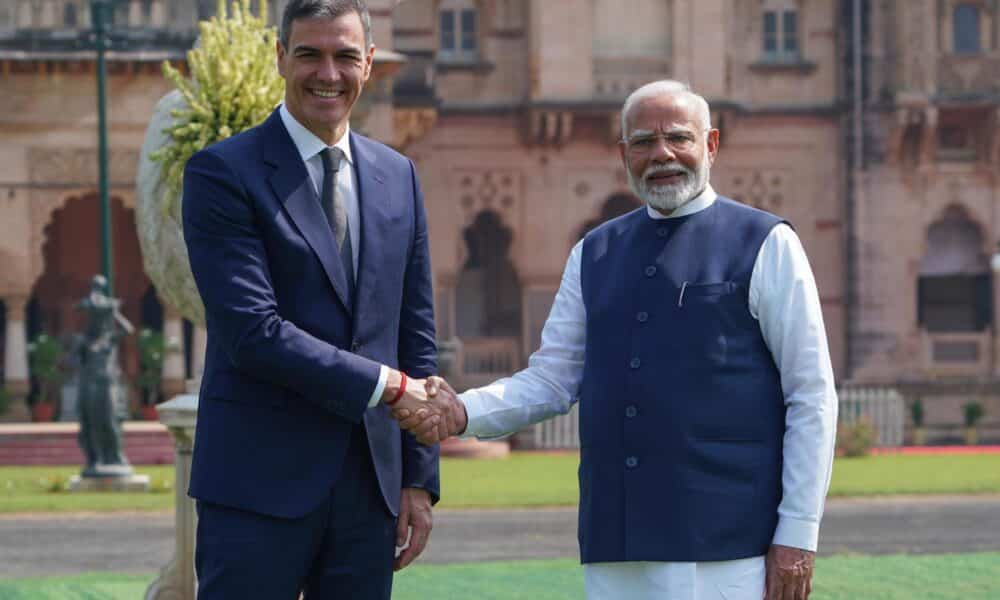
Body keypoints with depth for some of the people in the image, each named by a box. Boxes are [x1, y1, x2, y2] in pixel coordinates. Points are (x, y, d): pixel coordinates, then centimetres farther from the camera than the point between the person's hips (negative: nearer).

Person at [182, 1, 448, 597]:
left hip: (371, 481, 5)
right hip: (261, 483, -5)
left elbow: (416, 334, 15)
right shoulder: (223, 173, -5)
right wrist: (385, 386, -13)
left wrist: (419, 478, 10)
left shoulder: (398, 177, 14)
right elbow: (253, 332, -14)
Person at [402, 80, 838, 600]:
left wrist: (798, 535, -7)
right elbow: (552, 380, 13)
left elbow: (812, 398, -1)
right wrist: (464, 413, -6)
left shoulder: (766, 246, 1)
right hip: (615, 550, 5)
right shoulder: (594, 254, 15)